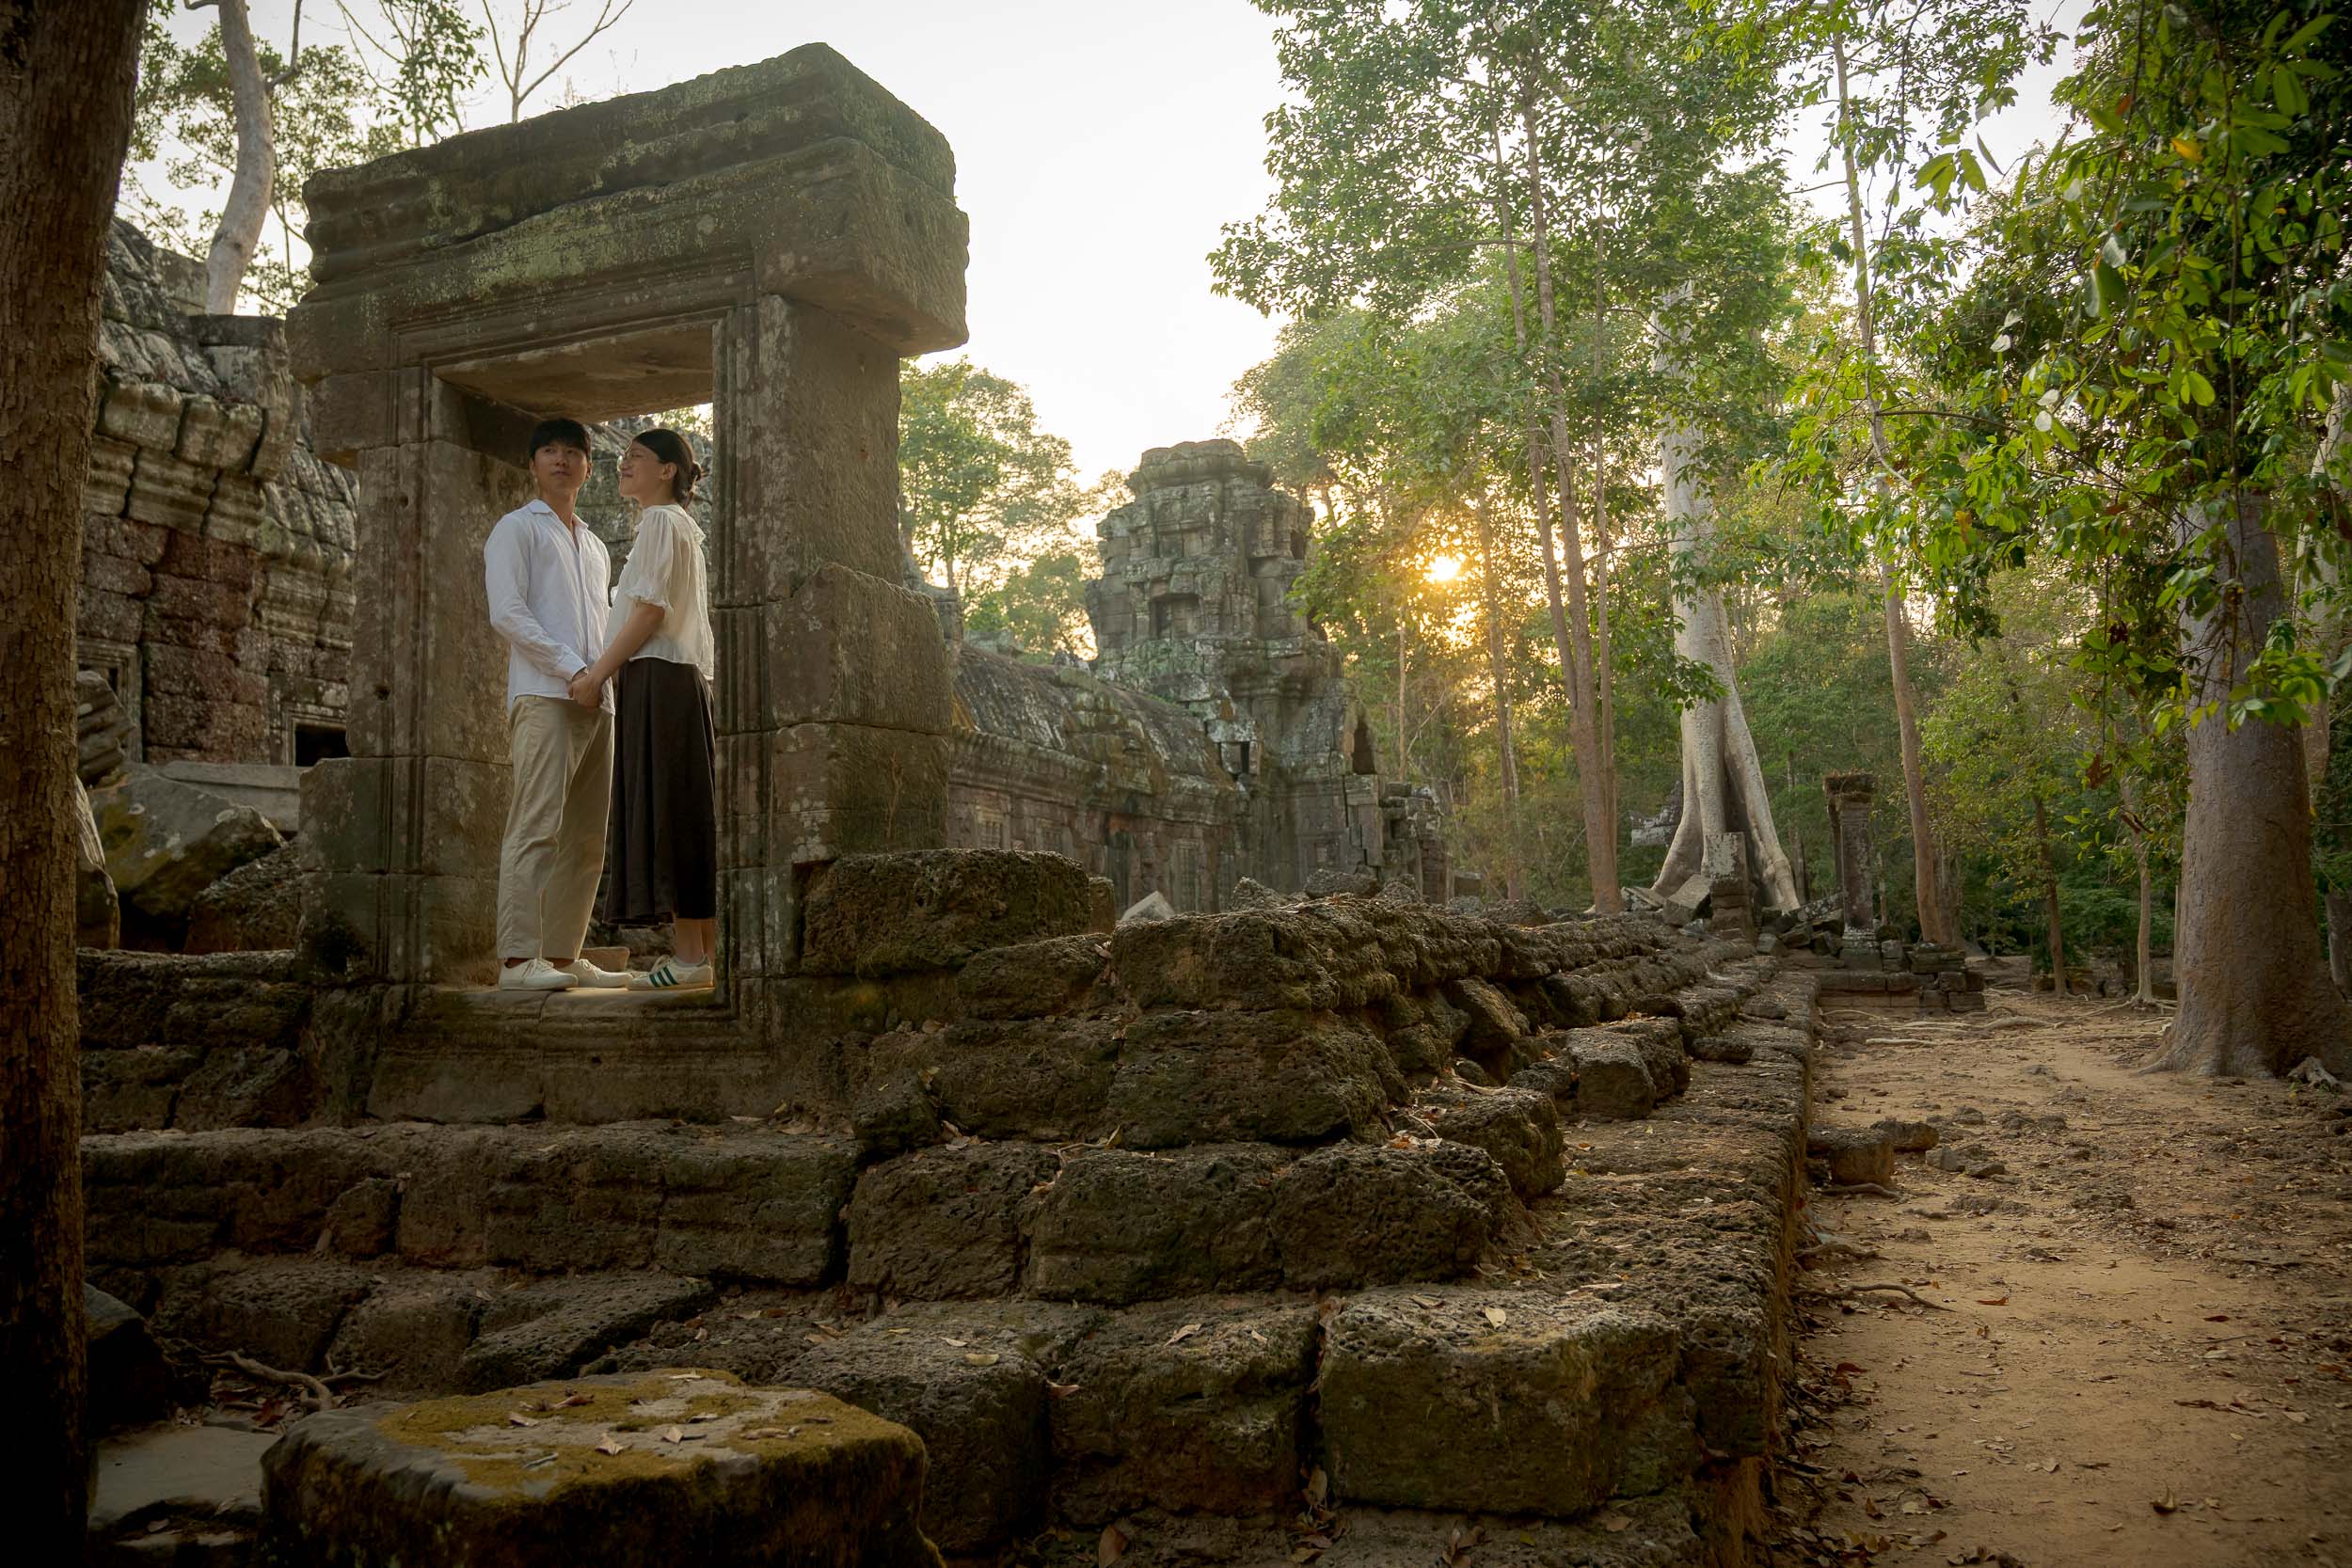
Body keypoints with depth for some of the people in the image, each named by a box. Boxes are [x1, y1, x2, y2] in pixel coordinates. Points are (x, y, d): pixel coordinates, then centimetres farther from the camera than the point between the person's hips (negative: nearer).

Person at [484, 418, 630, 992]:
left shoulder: (596, 548, 28)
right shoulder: (517, 528, 7)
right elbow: (507, 612, -5)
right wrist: (572, 669, -13)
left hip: (596, 704, 7)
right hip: (543, 696, -7)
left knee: (586, 837, 4)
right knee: (536, 827, -15)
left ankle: (563, 954, 7)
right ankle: (518, 958, -17)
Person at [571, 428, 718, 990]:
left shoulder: (660, 521, -4)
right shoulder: (682, 526, 26)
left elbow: (649, 609, -14)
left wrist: (598, 672, -12)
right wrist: (609, 669, 20)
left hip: (657, 678, -10)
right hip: (680, 678, 10)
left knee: (667, 812, -11)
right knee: (687, 816, 6)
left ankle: (689, 958, -12)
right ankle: (698, 953, 6)